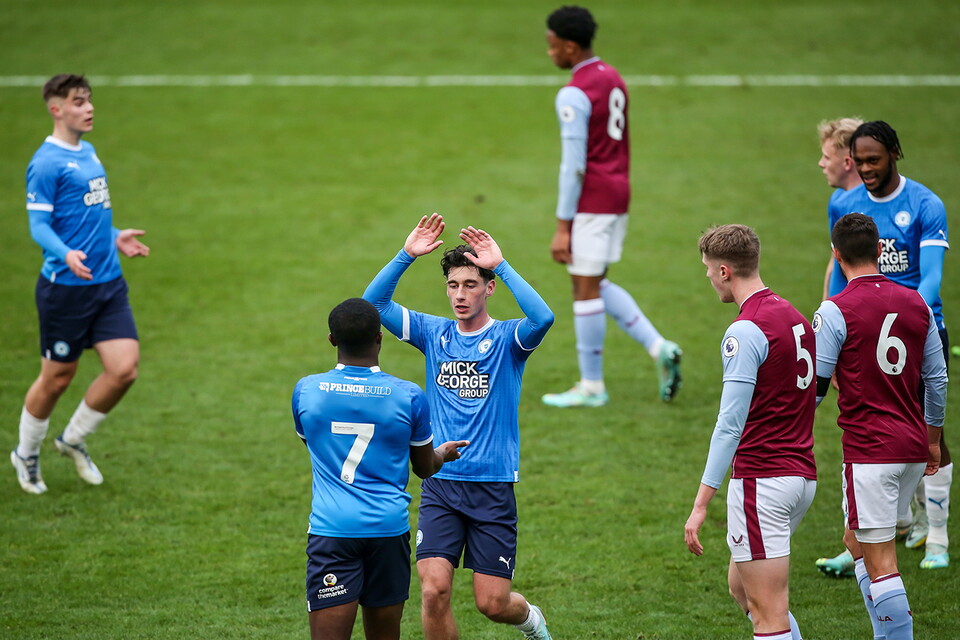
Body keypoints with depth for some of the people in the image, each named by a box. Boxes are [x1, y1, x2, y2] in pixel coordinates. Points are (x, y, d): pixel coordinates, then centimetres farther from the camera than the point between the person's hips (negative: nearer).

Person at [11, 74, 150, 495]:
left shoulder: (89, 153, 13)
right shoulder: (47, 162, -13)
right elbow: (38, 224, -16)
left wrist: (115, 238, 18)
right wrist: (66, 254, -31)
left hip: (108, 283, 7)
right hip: (66, 286, -7)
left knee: (124, 368, -4)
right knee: (57, 377, 4)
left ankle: (73, 440, 20)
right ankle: (26, 454, 28)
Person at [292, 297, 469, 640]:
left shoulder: (305, 390, -1)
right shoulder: (408, 396, -3)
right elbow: (425, 468, 11)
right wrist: (443, 453, 36)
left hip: (331, 530, -1)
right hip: (389, 527, 1)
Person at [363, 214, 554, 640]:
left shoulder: (507, 338, -1)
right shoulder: (434, 333, 7)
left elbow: (542, 318, -24)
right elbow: (373, 304, -2)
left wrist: (501, 265, -23)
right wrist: (406, 256, -13)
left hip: (493, 488, -2)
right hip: (440, 485, 2)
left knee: (493, 603, 1)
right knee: (434, 590, -13)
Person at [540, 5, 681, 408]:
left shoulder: (574, 95, -17)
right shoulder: (613, 79, 12)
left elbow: (574, 163, -19)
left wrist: (563, 226, -17)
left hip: (591, 199, -9)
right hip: (619, 194, 9)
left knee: (585, 288, -1)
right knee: (597, 285, 16)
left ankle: (592, 387, 6)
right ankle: (659, 348, 4)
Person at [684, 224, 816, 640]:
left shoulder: (746, 331, -15)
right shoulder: (794, 317, 12)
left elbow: (730, 424, -19)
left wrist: (701, 504, -18)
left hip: (761, 477, -9)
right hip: (802, 474, 9)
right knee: (740, 586, 21)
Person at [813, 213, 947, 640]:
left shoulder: (835, 311, -10)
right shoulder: (917, 304, 7)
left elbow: (814, 387, -7)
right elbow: (937, 378, 14)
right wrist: (933, 439, 26)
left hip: (869, 451, -7)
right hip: (913, 446, 7)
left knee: (880, 563, -5)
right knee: (857, 542, 21)